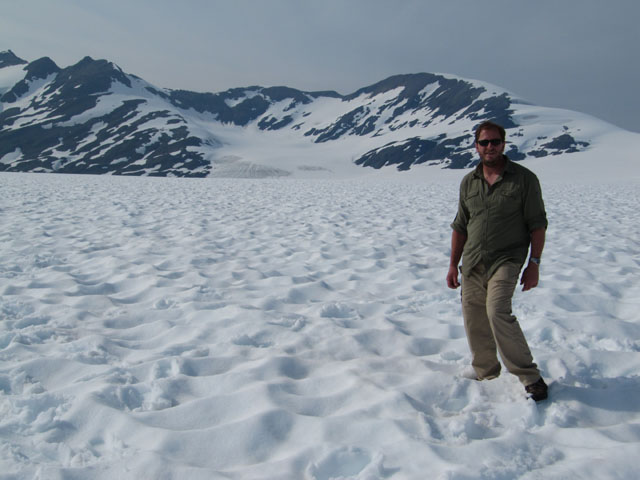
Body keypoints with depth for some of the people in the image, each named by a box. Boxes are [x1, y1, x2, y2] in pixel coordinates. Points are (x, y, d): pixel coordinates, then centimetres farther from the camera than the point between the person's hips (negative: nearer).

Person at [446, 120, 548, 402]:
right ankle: (485, 376, 26)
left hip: (507, 260, -5)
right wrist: (453, 265, 13)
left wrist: (534, 263, -8)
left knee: (498, 311, -24)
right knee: (475, 325, 6)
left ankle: (530, 378, -12)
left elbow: (537, 224, -1)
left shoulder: (524, 178, -1)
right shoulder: (468, 182, 11)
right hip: (472, 265, 5)